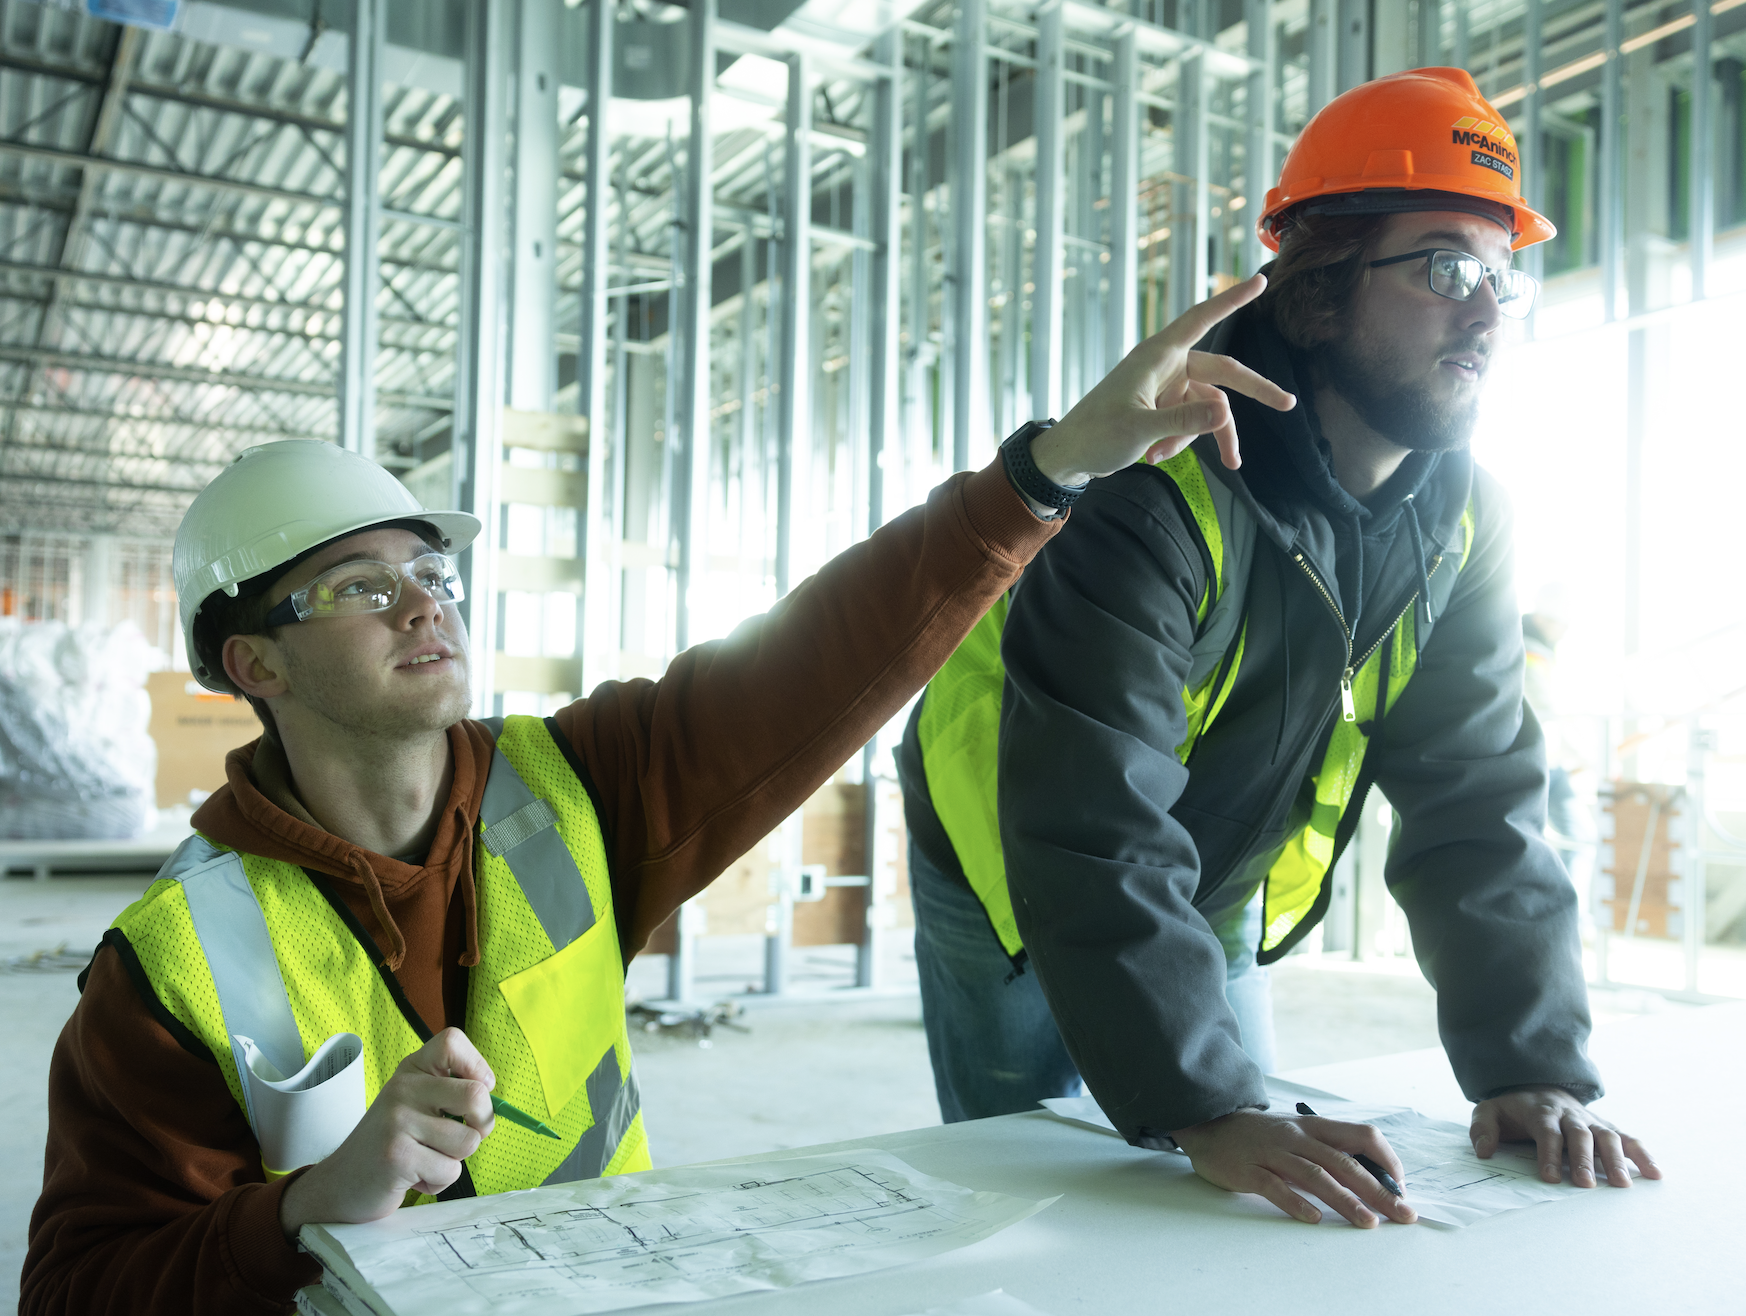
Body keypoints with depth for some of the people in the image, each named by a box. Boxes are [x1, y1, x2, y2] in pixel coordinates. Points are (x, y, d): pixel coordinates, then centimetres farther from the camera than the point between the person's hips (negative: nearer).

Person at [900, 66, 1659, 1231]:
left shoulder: (1466, 519, -11)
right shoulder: (1156, 488, -34)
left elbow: (1478, 800, -12)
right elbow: (1093, 827, -39)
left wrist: (1534, 1062, -22)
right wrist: (1203, 1105, -44)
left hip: (1220, 899, 6)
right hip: (1015, 888, -5)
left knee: (1223, 1222, 15)